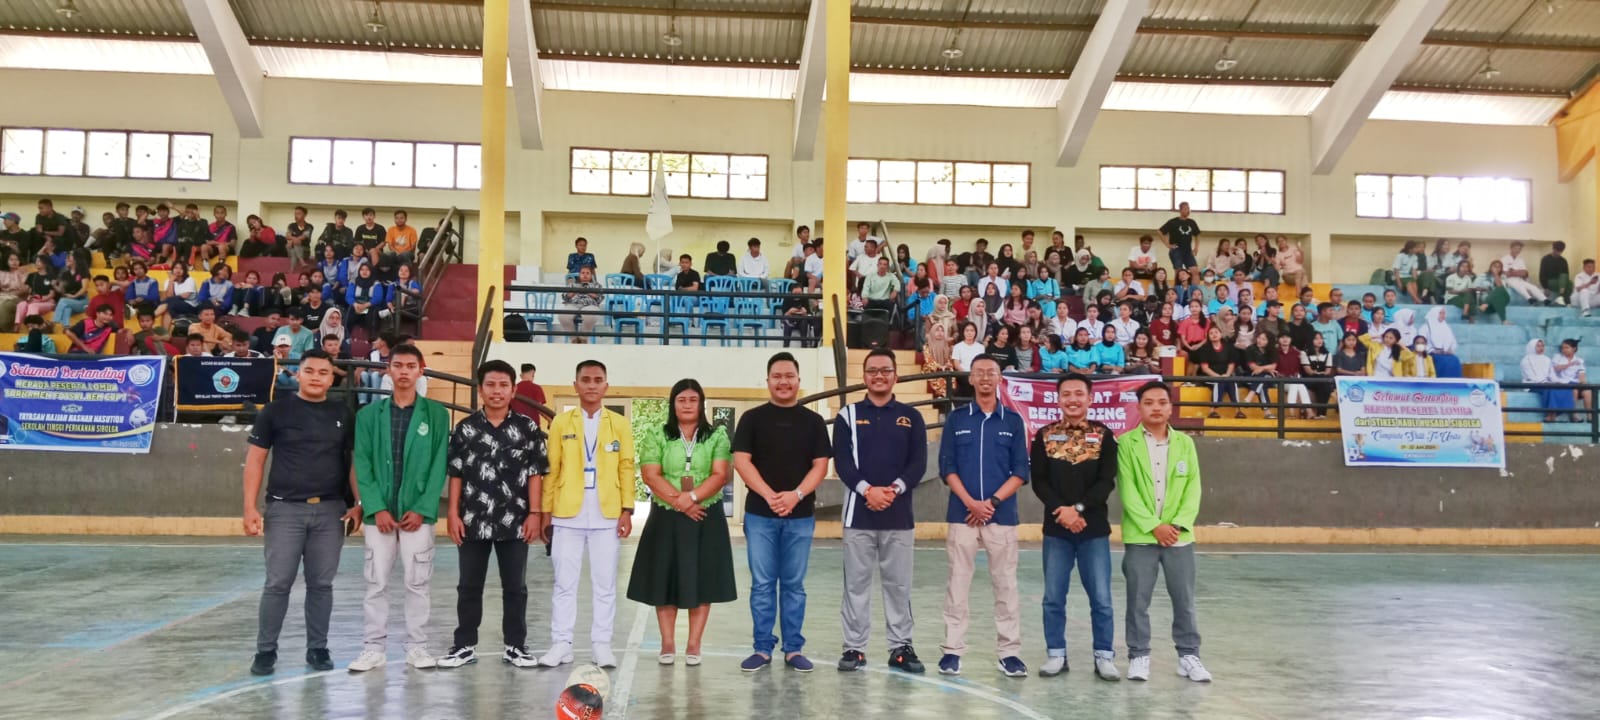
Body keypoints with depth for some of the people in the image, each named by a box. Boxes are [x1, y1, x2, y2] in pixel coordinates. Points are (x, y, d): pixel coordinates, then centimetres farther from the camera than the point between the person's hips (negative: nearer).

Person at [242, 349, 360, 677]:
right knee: (278, 583, 0)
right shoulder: (276, 410, 1)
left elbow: (354, 461, 11)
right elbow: (255, 459, 1)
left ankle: (317, 649, 18)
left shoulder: (343, 415, 8)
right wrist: (250, 507, -6)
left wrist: (360, 503, 1)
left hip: (330, 510, 2)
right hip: (285, 508, -2)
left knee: (321, 583, 8)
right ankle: (266, 650, 12)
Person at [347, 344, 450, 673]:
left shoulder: (436, 414, 2)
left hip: (417, 514, -1)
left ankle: (417, 646, 15)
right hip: (378, 514, 1)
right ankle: (373, 648, 14)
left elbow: (439, 466, -2)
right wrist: (376, 508, -9)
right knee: (376, 583, 6)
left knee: (417, 583, 5)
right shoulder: (369, 414, 5)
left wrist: (422, 509, -9)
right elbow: (362, 465, 1)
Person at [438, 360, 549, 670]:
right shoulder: (465, 428, 3)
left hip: (515, 522, -1)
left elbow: (535, 473, 1)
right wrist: (453, 513, -1)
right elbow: (455, 473, 5)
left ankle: (515, 646, 16)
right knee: (469, 586, 10)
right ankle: (465, 645, 20)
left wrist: (534, 513, -4)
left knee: (515, 587, 7)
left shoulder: (527, 428, 1)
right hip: (473, 521, 1)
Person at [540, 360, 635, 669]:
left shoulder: (619, 424, 6)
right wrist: (546, 511, 1)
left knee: (605, 584, 4)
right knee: (564, 583, 4)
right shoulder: (561, 422, 6)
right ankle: (561, 644, 12)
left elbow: (626, 468, 4)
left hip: (607, 516, 0)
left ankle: (601, 644, 12)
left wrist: (627, 510, -3)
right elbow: (551, 469, 5)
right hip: (567, 515, 0)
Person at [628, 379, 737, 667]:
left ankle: (694, 645, 9)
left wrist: (692, 497, -19)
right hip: (666, 519, 0)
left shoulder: (717, 436, 4)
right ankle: (667, 644, 12)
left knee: (702, 580, 1)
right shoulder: (656, 436, 3)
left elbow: (720, 475, -5)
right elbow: (651, 476, -6)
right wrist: (679, 503, -15)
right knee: (665, 579, 2)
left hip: (707, 518, 0)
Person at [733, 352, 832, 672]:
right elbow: (741, 461, -4)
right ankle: (762, 648, 12)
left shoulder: (813, 421, 7)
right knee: (762, 584, 3)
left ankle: (794, 649, 14)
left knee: (794, 585, 7)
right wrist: (769, 495, -15)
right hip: (760, 514, -1)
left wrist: (796, 495, -14)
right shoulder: (752, 418, 3)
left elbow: (820, 465, 2)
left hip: (801, 515, 1)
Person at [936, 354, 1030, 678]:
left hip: (1002, 515, 0)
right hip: (961, 514, 0)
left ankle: (1009, 651, 9)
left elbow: (1021, 472, 3)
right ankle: (952, 649, 8)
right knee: (957, 583, 2)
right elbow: (947, 468, 3)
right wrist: (970, 502, -10)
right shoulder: (956, 420, 7)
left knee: (1005, 584, 2)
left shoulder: (1013, 421, 7)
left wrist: (992, 501, -9)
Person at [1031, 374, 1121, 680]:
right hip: (1055, 528, 1)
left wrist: (1078, 508, -16)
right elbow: (1038, 481, -2)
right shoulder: (1045, 435, 4)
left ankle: (1104, 655, 14)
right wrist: (1062, 511, -15)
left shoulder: (1103, 435, 2)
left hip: (1095, 528, -1)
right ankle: (1056, 654, 18)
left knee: (1101, 597, 1)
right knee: (1053, 597, 6)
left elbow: (1106, 482, -5)